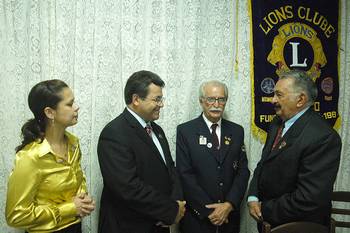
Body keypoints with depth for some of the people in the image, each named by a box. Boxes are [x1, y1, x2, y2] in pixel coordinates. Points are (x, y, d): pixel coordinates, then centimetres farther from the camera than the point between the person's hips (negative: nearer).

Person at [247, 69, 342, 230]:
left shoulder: (323, 137, -24)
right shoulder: (278, 123, 2)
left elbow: (309, 198, -27)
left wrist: (265, 210, -16)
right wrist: (253, 197, -6)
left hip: (297, 226, -6)